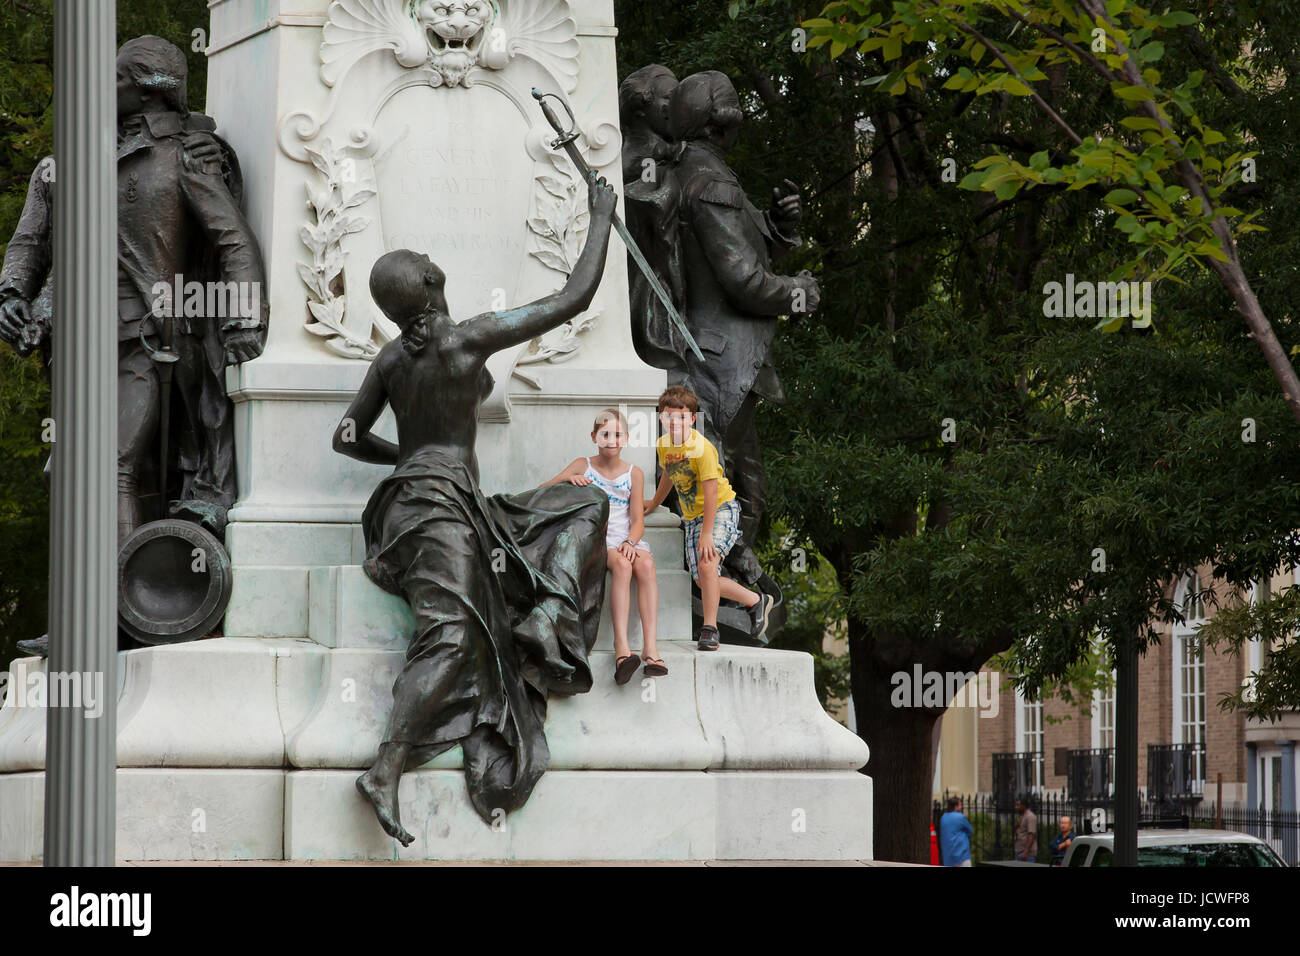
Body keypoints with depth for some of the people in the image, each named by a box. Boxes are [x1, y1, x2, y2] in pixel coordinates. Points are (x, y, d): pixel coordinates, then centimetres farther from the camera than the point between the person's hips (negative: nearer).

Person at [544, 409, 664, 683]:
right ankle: (621, 645, -45)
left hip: (626, 539, 2)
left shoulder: (634, 474, 11)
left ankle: (650, 644, -39)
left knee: (645, 564, -31)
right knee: (622, 564, -34)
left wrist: (630, 542, -16)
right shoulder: (583, 467, 8)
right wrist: (567, 479, -18)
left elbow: (638, 521, 6)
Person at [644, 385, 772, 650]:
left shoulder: (702, 448, -23)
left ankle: (709, 628, -18)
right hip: (693, 516, 8)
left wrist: (706, 534, -29)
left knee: (706, 563, -26)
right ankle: (756, 601, 25)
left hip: (722, 509, -8)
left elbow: (711, 492, -26)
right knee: (702, 580, 5)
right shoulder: (663, 445, -2)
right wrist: (654, 503, 37)